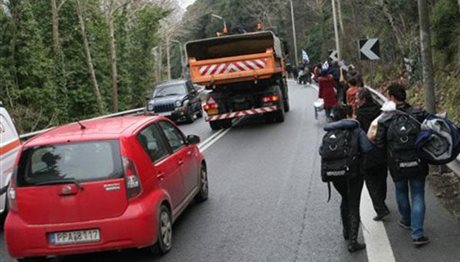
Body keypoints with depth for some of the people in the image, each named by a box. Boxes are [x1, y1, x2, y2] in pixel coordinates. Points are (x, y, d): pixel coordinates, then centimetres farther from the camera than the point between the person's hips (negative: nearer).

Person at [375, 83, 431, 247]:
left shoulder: (385, 120, -12)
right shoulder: (419, 115, -9)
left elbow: (379, 144, -9)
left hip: (397, 166, 0)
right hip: (418, 164, 0)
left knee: (401, 193, 24)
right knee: (417, 197, 7)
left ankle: (406, 221, 45)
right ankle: (417, 234, 2)